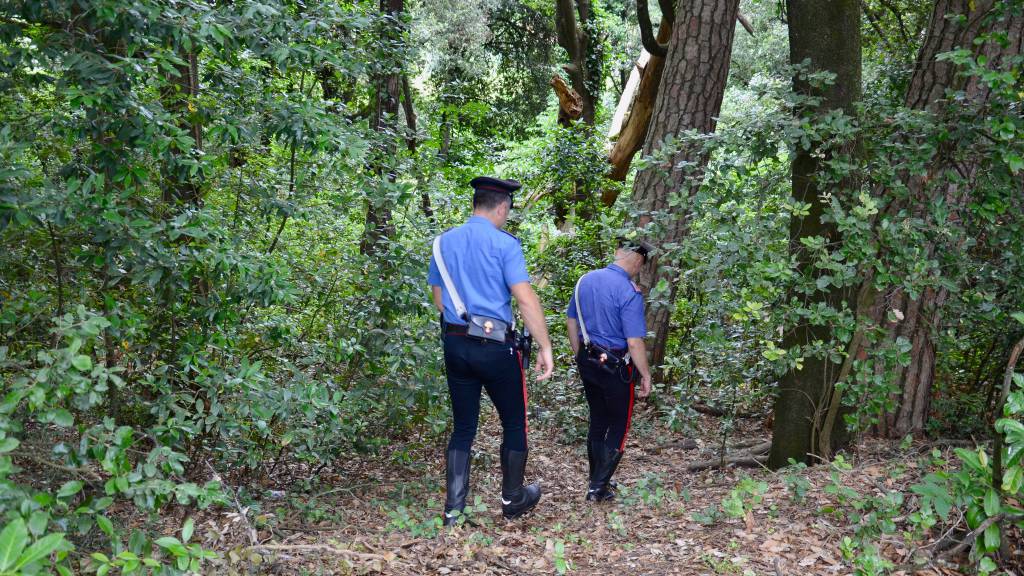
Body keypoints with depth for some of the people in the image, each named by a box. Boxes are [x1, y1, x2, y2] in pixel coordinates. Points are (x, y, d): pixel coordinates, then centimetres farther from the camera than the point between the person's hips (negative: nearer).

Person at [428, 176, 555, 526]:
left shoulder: (443, 242, 9)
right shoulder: (504, 243, -10)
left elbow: (439, 299, 15)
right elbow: (526, 299, -16)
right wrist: (545, 347, -12)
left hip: (455, 345, 5)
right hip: (496, 346, -5)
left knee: (463, 427, 13)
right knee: (514, 423, 14)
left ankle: (453, 509, 12)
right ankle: (513, 500, 26)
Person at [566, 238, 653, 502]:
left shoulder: (585, 280, 1)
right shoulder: (629, 292, -21)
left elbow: (571, 322, 11)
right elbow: (634, 342, -22)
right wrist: (646, 376, -9)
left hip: (587, 362, 7)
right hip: (615, 367, -6)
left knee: (597, 422, 20)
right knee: (618, 426, 9)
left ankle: (597, 480, 29)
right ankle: (598, 488, 8)